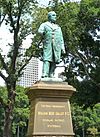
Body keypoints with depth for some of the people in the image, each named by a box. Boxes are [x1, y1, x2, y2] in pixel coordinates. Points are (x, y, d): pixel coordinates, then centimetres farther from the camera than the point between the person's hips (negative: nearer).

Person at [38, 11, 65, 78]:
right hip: (48, 45, -4)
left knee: (54, 61, -4)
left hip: (57, 46, 4)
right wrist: (45, 34, -19)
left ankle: (51, 75, -2)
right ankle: (44, 74, -26)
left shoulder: (58, 27, 28)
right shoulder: (44, 25, 18)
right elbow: (40, 31, -1)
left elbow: (61, 38, 22)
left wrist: (63, 47, 11)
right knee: (46, 59, -17)